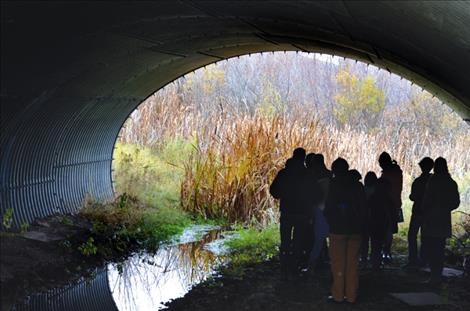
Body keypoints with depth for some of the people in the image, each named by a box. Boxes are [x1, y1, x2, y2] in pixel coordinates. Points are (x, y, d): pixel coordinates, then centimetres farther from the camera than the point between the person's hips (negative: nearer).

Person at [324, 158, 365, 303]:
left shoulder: (333, 185, -6)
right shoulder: (357, 185, 5)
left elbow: (328, 208, -6)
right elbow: (362, 207, 6)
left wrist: (330, 222, 10)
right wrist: (359, 224, 14)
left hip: (338, 229, -4)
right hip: (355, 229, 4)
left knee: (338, 264, 1)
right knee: (352, 264, 7)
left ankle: (338, 295, 2)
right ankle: (351, 296, 8)